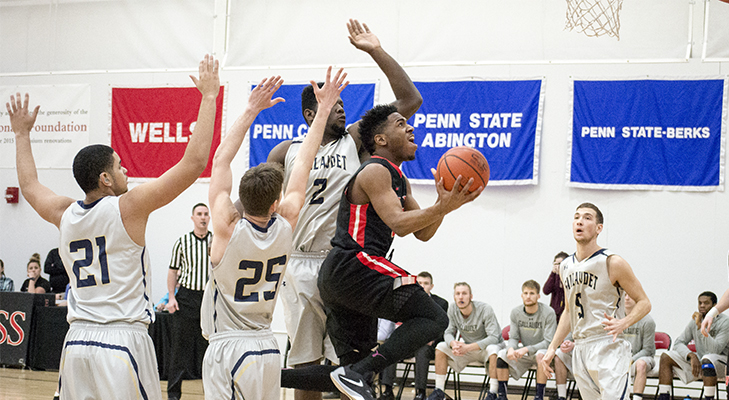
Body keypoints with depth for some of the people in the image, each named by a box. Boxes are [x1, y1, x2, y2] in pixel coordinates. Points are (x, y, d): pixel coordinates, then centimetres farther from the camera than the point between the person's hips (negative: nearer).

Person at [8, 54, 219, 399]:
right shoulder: (127, 208, -9)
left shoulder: (65, 215, 8)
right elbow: (194, 162, -11)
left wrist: (23, 133, 43)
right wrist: (209, 97, -4)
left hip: (77, 343, 6)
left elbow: (29, 186, 31)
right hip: (122, 341, -6)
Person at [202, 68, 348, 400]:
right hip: (266, 348, 5)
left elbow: (221, 160, -5)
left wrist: (251, 111, -3)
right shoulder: (286, 226, -3)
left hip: (227, 348, -5)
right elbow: (304, 163, 6)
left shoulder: (228, 229, -12)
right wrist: (324, 108, 14)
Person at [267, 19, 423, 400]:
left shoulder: (355, 139, 4)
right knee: (306, 367, 8)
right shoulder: (286, 152, 6)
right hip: (299, 265, 1)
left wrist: (377, 51, -8)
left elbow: (410, 100, -3)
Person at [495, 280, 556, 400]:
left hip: (541, 350, -4)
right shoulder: (516, 313, -1)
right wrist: (511, 349, -23)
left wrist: (527, 349, -30)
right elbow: (513, 338, 2)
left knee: (541, 355, -38)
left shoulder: (548, 313, -16)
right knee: (501, 354, -20)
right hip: (524, 354, 4)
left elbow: (549, 342, -18)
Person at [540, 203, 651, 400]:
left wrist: (623, 323, -22)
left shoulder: (613, 263, -8)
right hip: (580, 349, 6)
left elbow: (644, 302, -4)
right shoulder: (565, 267, 12)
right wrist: (552, 347, 14)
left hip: (608, 349, -6)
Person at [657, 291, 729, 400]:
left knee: (707, 360, -41)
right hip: (699, 361, 6)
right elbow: (678, 343, 0)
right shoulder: (694, 321, 2)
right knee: (666, 357, -9)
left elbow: (715, 350, -28)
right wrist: (692, 356, -20)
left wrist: (700, 326, -31)